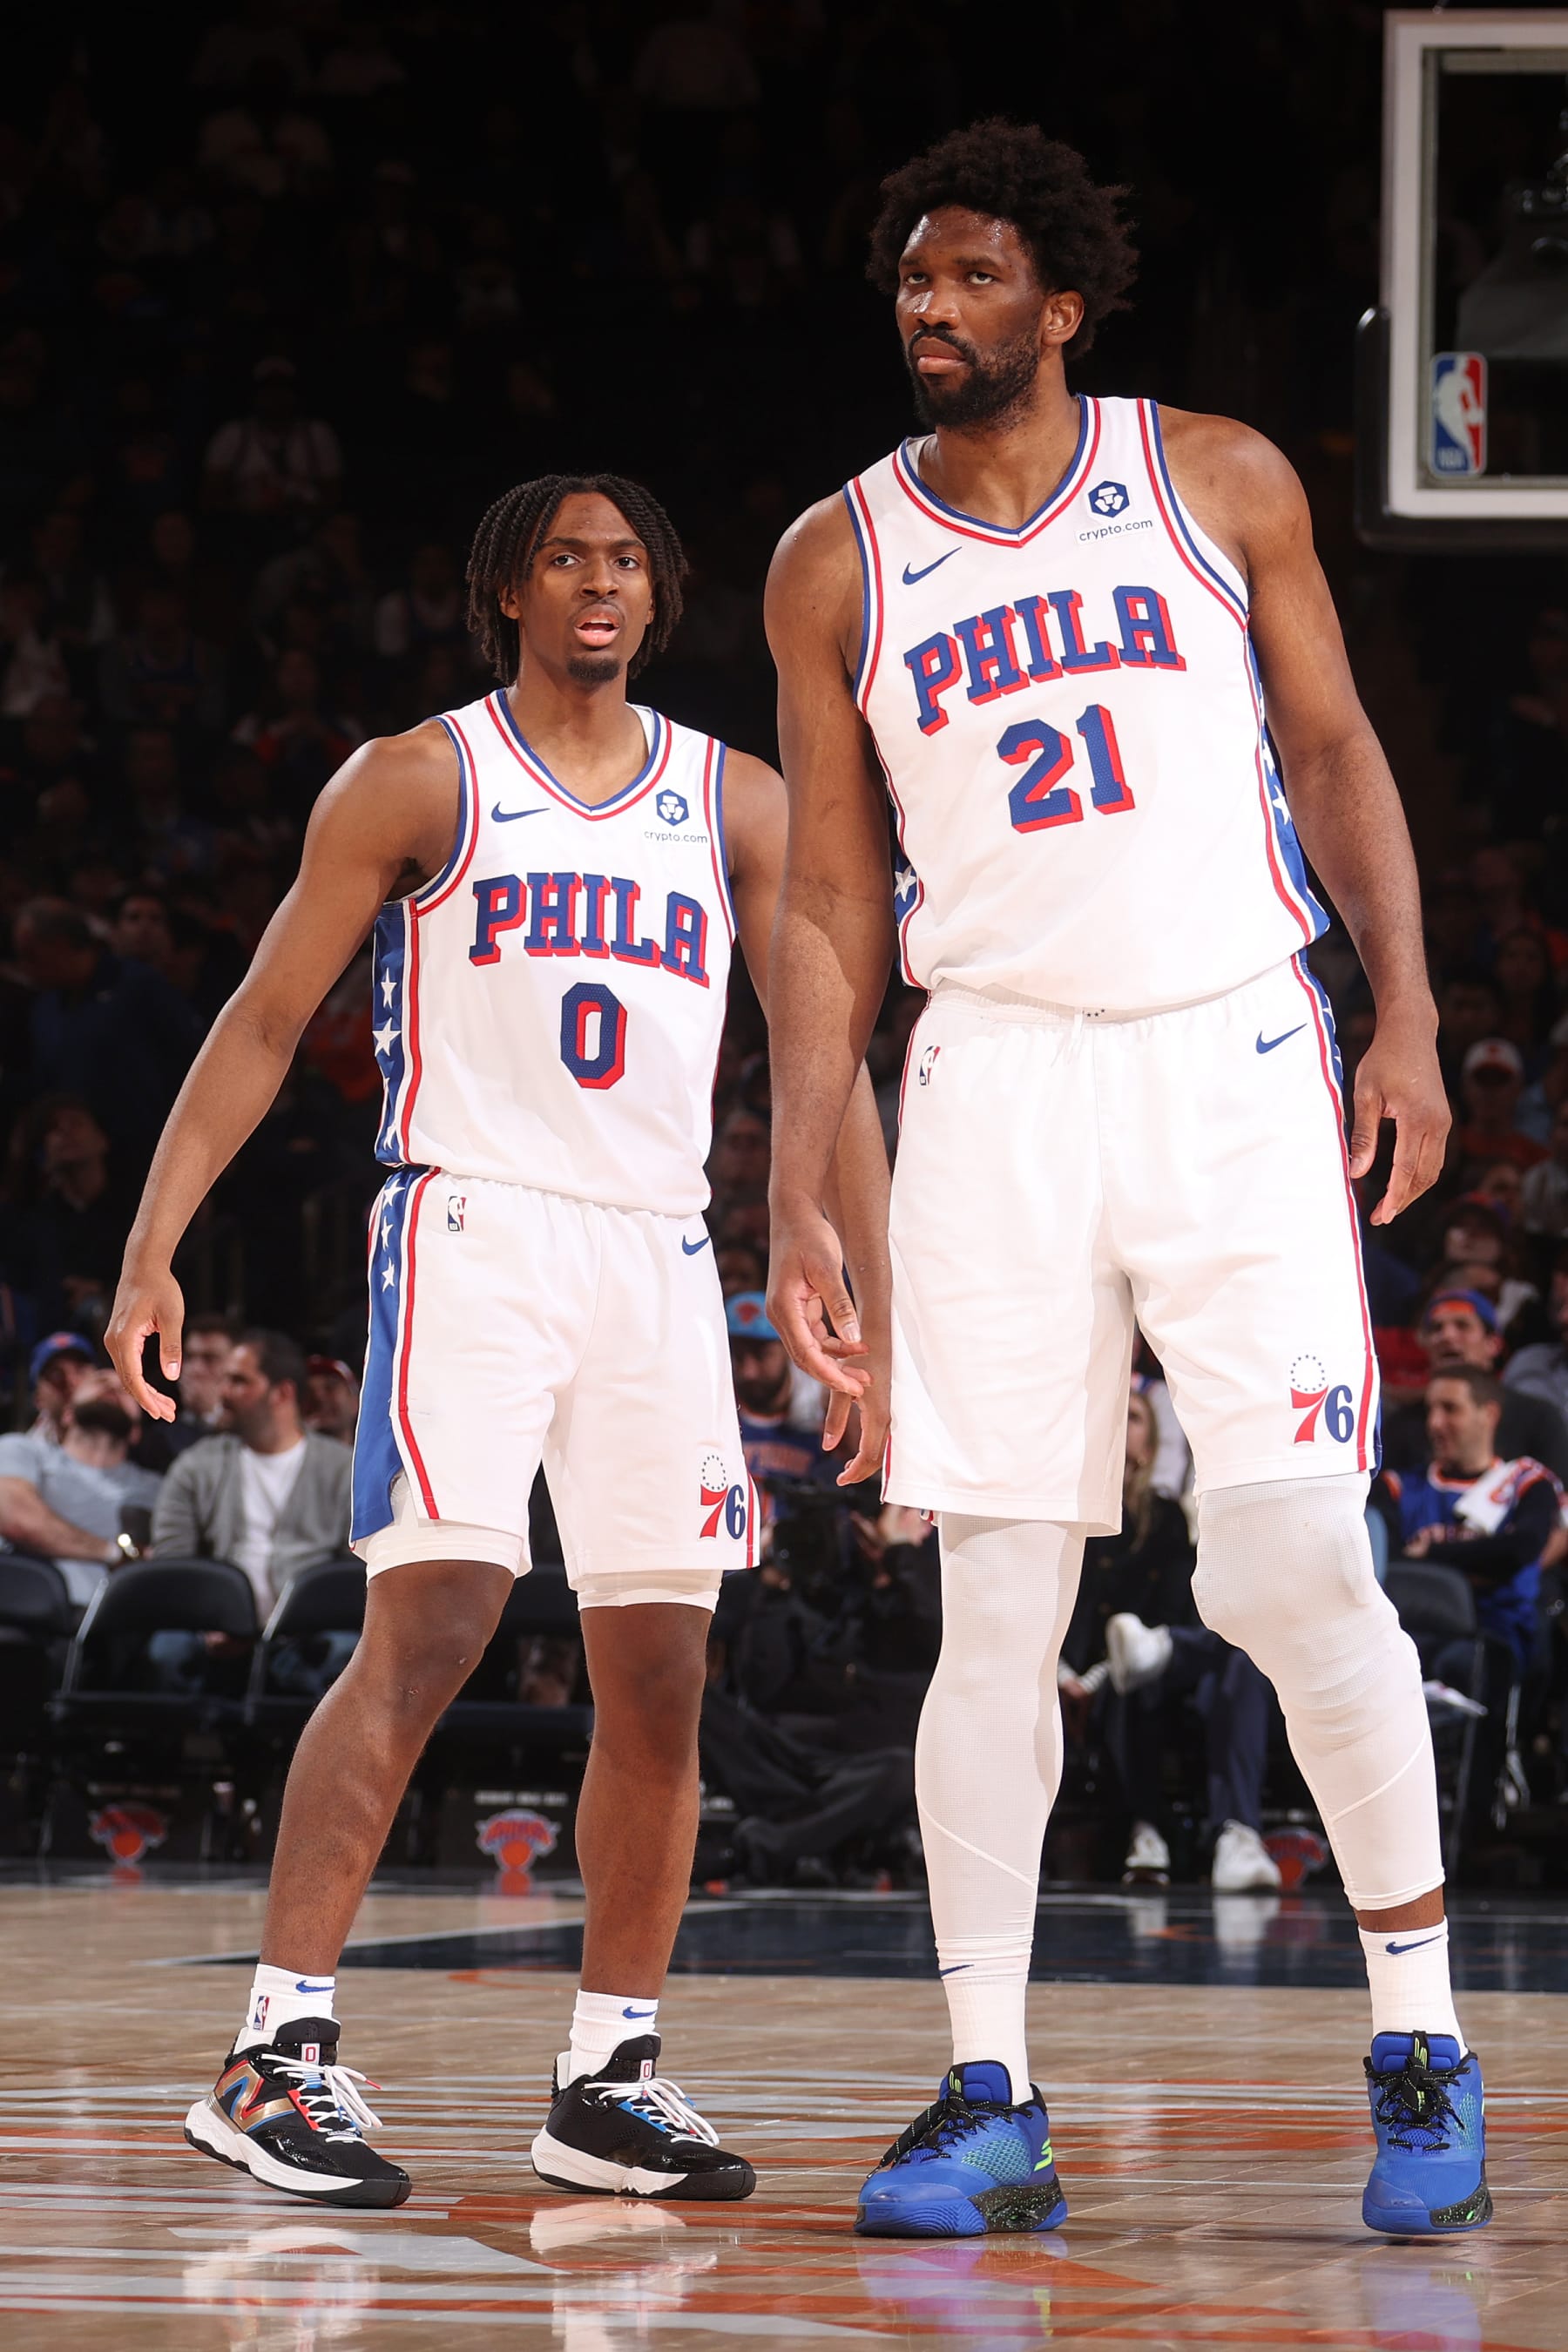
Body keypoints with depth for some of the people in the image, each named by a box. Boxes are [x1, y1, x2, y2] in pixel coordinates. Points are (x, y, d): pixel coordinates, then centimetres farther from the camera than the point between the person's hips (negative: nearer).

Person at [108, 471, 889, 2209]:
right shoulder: (417, 783, 3)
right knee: (426, 1628, -18)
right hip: (471, 1228, -5)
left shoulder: (736, 803, 13)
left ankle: (609, 2082, 12)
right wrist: (154, 1243, -8)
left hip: (659, 1254, 5)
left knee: (658, 1684, 3)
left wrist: (873, 1314, 4)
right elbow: (264, 1021, 2)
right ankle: (277, 2053, -18)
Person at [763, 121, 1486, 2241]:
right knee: (998, 1608, -2)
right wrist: (796, 1192, 5)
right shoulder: (839, 566, 8)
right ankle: (992, 2099, 3)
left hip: (1233, 1056, -2)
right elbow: (832, 906, 10)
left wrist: (1407, 1016, -3)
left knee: (1297, 1568, -10)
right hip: (995, 1084, 2)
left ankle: (1423, 2038, 3)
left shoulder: (1217, 482, 6)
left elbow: (1332, 750, 9)